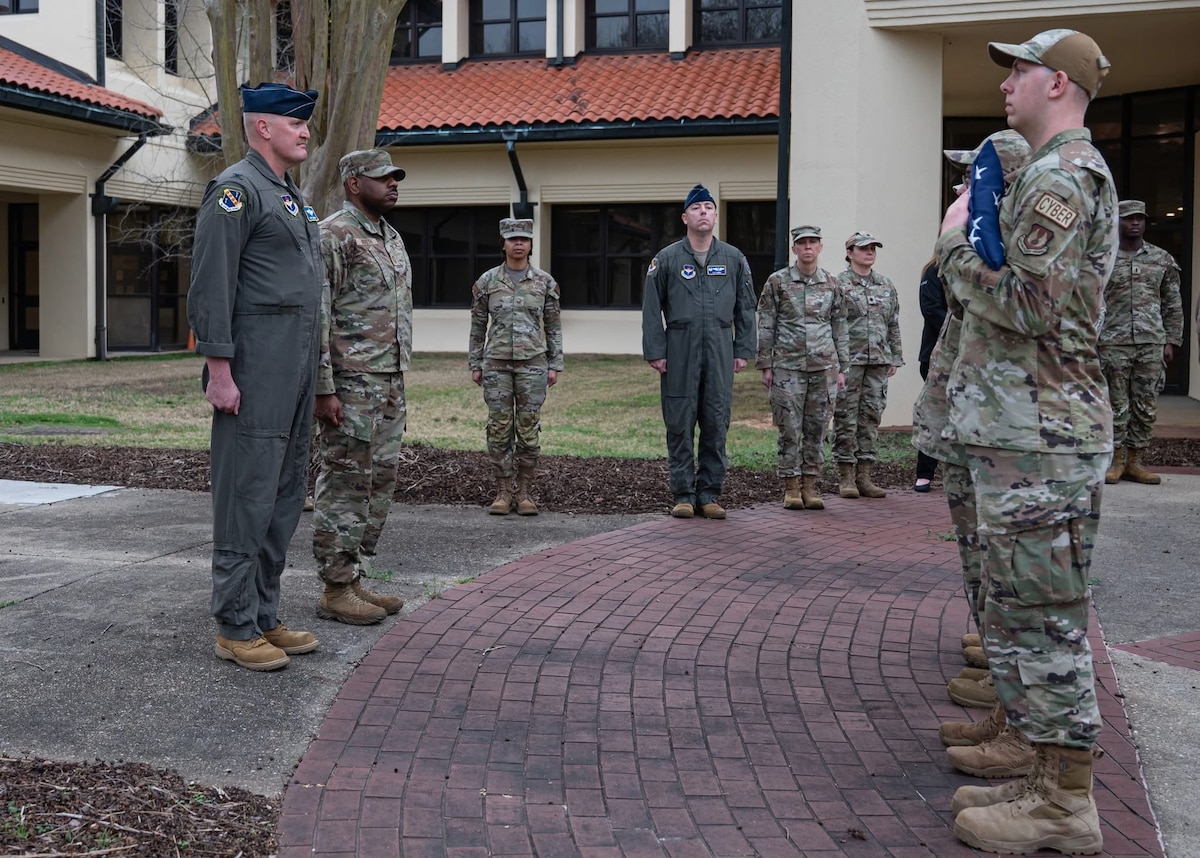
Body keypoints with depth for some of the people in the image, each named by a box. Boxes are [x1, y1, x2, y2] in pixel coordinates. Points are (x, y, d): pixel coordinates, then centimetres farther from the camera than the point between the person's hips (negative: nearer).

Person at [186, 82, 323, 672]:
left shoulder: (290, 197, 21)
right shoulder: (236, 189, -9)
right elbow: (210, 285, -15)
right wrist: (218, 370, -20)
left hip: (296, 368, 10)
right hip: (254, 366, -10)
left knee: (286, 492, 12)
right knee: (247, 493, -6)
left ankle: (264, 616, 20)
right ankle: (235, 628, 2)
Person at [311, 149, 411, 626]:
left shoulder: (392, 238, 18)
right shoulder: (332, 236, -10)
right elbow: (316, 316, -15)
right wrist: (324, 389, -19)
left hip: (389, 382, 9)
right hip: (350, 384, -9)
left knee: (379, 484, 11)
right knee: (345, 486, -4)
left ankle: (356, 580, 20)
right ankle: (335, 590, 4)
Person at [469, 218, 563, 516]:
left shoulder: (545, 281, 4)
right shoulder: (487, 281, 5)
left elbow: (553, 326, 8)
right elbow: (478, 326, 9)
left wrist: (555, 365, 2)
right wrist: (475, 365, 6)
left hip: (532, 363, 0)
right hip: (496, 364, 0)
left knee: (529, 429, 1)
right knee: (499, 428, 1)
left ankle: (525, 493, 10)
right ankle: (503, 493, 10)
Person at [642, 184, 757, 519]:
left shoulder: (734, 258, 9)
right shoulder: (667, 258, 3)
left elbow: (745, 308, 11)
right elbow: (652, 309, 2)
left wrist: (743, 351, 5)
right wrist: (654, 352, -4)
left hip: (720, 351, 2)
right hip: (679, 351, -2)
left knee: (717, 423, 3)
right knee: (680, 424, 0)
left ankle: (709, 494, 12)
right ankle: (683, 494, 9)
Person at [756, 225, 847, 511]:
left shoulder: (832, 283, 8)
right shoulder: (777, 282, 1)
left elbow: (839, 328, 11)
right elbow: (766, 327, 1)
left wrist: (841, 368, 8)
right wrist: (765, 366, -3)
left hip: (823, 368, 3)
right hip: (788, 367, -2)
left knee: (817, 429, 5)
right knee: (790, 429, -1)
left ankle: (810, 486, 13)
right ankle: (791, 487, 7)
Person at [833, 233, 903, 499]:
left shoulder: (886, 286, 14)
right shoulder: (839, 284, -3)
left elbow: (893, 325, 17)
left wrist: (895, 358, 13)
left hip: (878, 362, 5)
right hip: (849, 361, -5)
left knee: (871, 417, 7)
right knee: (846, 418, -2)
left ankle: (864, 476, 13)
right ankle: (846, 477, 4)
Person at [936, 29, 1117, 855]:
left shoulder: (1061, 177, -13)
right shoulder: (1067, 174, 21)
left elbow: (1030, 304, -22)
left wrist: (956, 244, -9)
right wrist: (971, 239, 15)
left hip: (1039, 439, -11)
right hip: (1023, 431, 11)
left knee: (1045, 620, -5)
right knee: (1024, 616, 15)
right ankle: (1051, 779, 24)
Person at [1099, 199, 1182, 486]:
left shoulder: (1163, 260, 10)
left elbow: (1173, 305, 12)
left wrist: (1171, 341, 5)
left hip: (1152, 344, 3)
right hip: (1113, 344, -2)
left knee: (1146, 407, 4)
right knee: (1116, 405, 0)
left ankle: (1135, 462, 11)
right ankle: (1117, 461, 8)